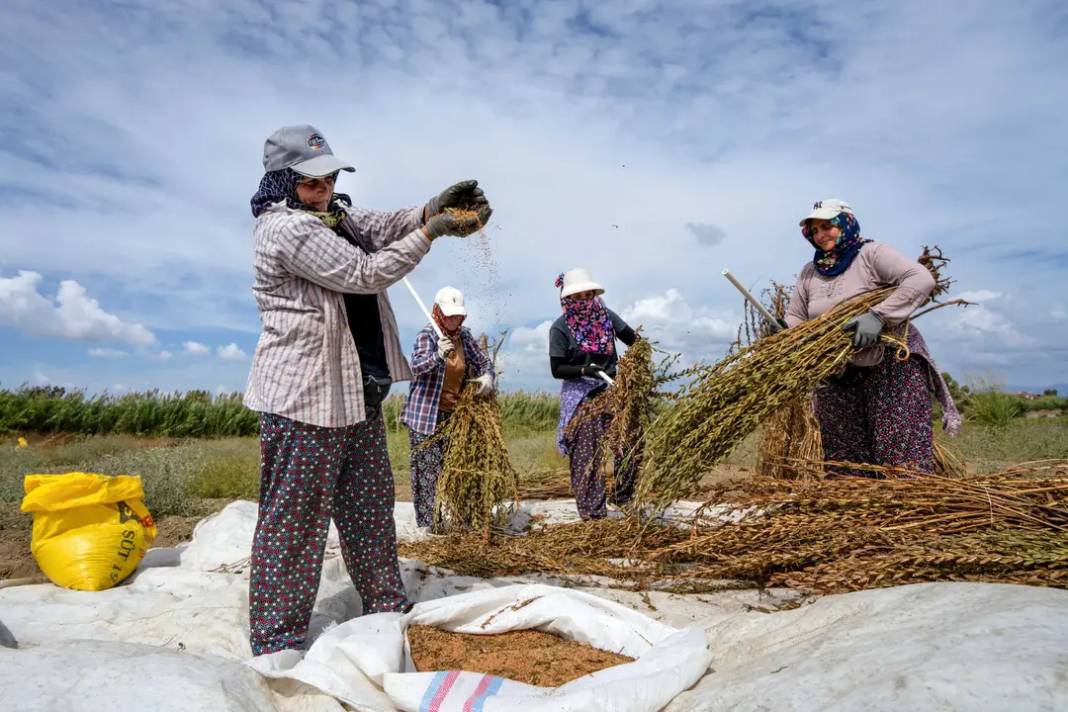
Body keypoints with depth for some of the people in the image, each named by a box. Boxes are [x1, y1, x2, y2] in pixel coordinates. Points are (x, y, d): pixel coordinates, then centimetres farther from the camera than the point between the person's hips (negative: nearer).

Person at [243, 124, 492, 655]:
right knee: (295, 517, -1)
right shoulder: (285, 228, -15)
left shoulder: (335, 214, 14)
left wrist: (433, 207, -12)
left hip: (355, 390, 9)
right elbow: (364, 274, -18)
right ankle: (276, 639, 14)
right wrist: (431, 232, -14)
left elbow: (385, 225, 7)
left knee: (370, 505, 17)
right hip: (303, 396, -9)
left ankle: (385, 603, 32)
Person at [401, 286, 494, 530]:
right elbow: (416, 366, -24)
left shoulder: (464, 336, 7)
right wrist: (438, 355, -44)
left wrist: (487, 376, -9)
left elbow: (483, 361, 14)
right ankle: (428, 519, 3)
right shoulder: (427, 334, -9)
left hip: (454, 413, 6)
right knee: (428, 466, -5)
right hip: (426, 414, -6)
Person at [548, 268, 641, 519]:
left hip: (610, 389, 4)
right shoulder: (560, 328, -8)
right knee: (587, 454, -1)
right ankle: (593, 511, 10)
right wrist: (584, 369, -22)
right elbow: (557, 369, -8)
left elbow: (634, 340, 6)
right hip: (580, 396, -4)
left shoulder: (605, 315, 3)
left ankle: (622, 497, 21)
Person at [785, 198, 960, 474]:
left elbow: (921, 279, -19)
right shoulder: (809, 273, 11)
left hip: (891, 363, -5)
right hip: (838, 375, 6)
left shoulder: (871, 254, -6)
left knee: (901, 456, -10)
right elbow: (794, 319, 13)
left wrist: (878, 316, -28)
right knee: (843, 459, 9)